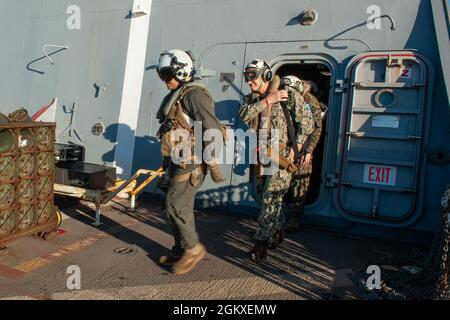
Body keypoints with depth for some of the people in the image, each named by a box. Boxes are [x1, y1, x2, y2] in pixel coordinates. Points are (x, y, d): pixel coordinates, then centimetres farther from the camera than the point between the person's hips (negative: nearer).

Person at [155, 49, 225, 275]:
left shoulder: (194, 94, -14)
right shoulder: (176, 96, 16)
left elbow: (212, 129, -21)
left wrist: (214, 165, -21)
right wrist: (167, 160, 25)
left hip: (191, 164, -10)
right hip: (178, 163, 10)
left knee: (175, 207, -7)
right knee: (180, 207, 14)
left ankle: (193, 249, 10)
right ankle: (181, 252, 26)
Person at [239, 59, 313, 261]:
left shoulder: (289, 95, -7)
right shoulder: (251, 99, 9)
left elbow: (306, 122, -6)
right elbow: (244, 115, -13)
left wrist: (295, 147, -14)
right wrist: (266, 101, -18)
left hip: (282, 154, -6)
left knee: (270, 198, -10)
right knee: (273, 197, 18)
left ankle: (261, 244, -4)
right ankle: (278, 233, 36)